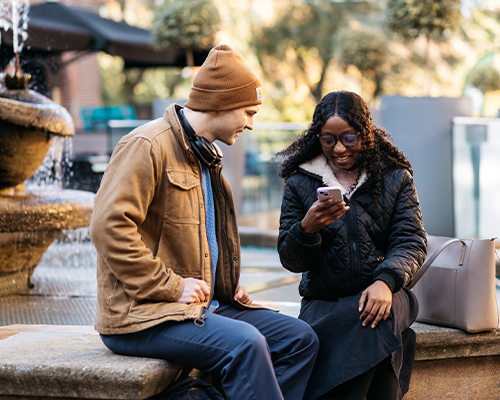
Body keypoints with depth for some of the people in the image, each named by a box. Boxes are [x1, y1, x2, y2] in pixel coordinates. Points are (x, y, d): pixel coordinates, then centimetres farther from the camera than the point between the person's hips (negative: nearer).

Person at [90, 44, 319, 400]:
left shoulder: (207, 155, 20)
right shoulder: (148, 146, -12)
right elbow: (109, 226, -22)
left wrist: (228, 284, 14)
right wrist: (172, 287, -21)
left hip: (205, 304, 10)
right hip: (141, 316, -10)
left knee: (301, 338, -2)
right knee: (245, 343, -31)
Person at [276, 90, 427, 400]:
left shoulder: (396, 177, 9)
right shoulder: (300, 183, 9)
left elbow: (411, 241, 1)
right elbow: (290, 260, 7)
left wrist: (385, 281, -20)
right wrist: (307, 229, -17)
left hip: (382, 293, 0)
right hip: (323, 301, 0)